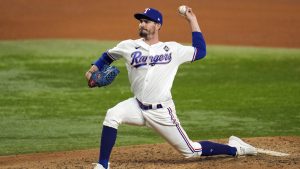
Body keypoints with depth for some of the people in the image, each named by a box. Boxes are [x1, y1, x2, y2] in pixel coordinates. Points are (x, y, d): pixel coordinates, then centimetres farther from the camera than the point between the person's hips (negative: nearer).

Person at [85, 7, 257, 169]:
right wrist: (93, 70, 1)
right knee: (112, 115, -28)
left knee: (191, 151, 3)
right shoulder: (129, 47, 3)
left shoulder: (172, 49, 0)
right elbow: (108, 56, 18)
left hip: (162, 112, -2)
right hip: (138, 107, 2)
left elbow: (200, 51, 8)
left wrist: (193, 21, 7)